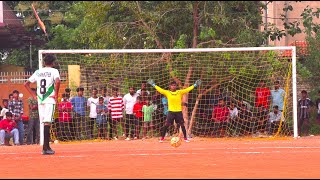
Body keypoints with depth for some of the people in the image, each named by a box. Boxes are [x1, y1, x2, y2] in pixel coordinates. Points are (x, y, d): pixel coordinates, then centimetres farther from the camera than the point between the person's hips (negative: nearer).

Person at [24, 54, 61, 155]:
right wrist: (56, 94, -11)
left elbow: (26, 84, 16)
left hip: (40, 100, 5)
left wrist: (34, 95, 16)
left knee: (43, 123, 12)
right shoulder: (53, 71, -2)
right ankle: (45, 148, -18)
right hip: (50, 100, -5)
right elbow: (57, 81, -22)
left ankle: (47, 146, 15)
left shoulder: (38, 72, 14)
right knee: (47, 123, -11)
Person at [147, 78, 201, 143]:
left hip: (179, 111, 1)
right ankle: (162, 138, 4)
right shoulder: (167, 93, 1)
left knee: (182, 124, 3)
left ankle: (185, 138, 14)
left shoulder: (180, 92, 3)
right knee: (167, 124, -4)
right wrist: (154, 85, -2)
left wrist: (194, 85, -4)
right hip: (171, 111, -1)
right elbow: (160, 89, 0)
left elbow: (187, 89, 1)